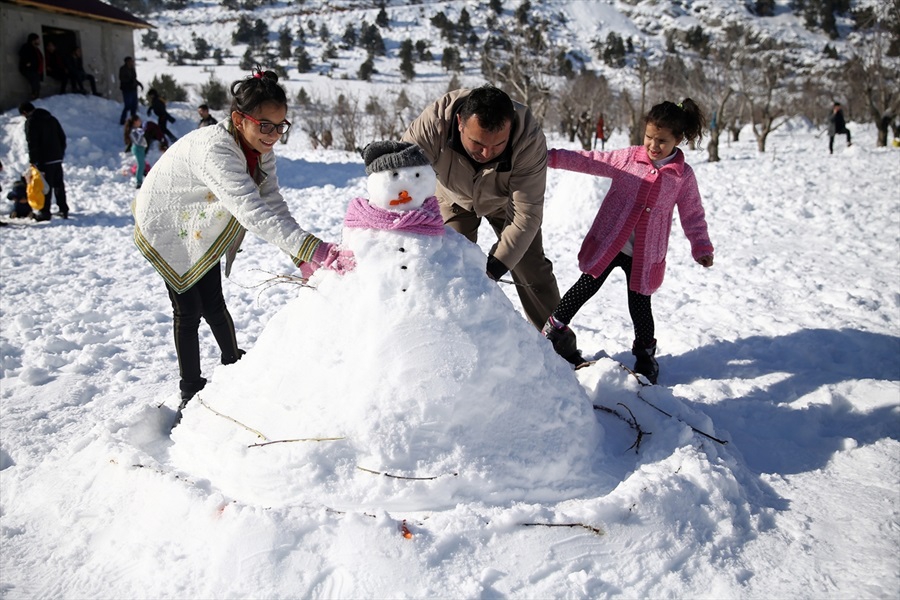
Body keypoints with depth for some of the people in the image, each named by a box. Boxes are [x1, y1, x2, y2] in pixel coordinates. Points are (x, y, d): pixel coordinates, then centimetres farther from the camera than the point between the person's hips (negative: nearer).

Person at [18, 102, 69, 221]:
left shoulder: (31, 122, -8)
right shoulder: (51, 118, 13)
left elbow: (32, 143, -14)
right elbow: (62, 137, 16)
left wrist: (33, 161, -10)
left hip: (44, 160, -7)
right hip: (57, 158, 7)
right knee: (58, 185, 13)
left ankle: (45, 212, 1)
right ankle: (63, 210, 15)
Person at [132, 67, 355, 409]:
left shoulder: (261, 150, -15)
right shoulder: (214, 150, -40)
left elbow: (274, 206, -19)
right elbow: (254, 213, -50)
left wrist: (304, 259, -33)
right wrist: (315, 249, -59)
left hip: (200, 229, 6)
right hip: (165, 225, -6)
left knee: (213, 303, 11)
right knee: (188, 310, 2)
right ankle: (191, 391, 20)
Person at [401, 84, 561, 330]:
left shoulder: (530, 139, -39)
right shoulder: (433, 123, -41)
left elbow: (525, 213, -35)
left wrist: (493, 267, -42)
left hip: (506, 199, 0)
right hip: (454, 197, 0)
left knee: (532, 270, 5)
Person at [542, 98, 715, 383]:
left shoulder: (683, 175, -1)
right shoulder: (627, 157, -3)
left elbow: (692, 214, 7)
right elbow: (590, 161, -3)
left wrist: (702, 247, 2)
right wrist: (550, 157, -10)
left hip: (645, 254, 0)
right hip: (607, 243, 0)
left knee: (640, 305, 7)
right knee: (586, 288, 5)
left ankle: (645, 354, 29)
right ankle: (554, 330, 23)